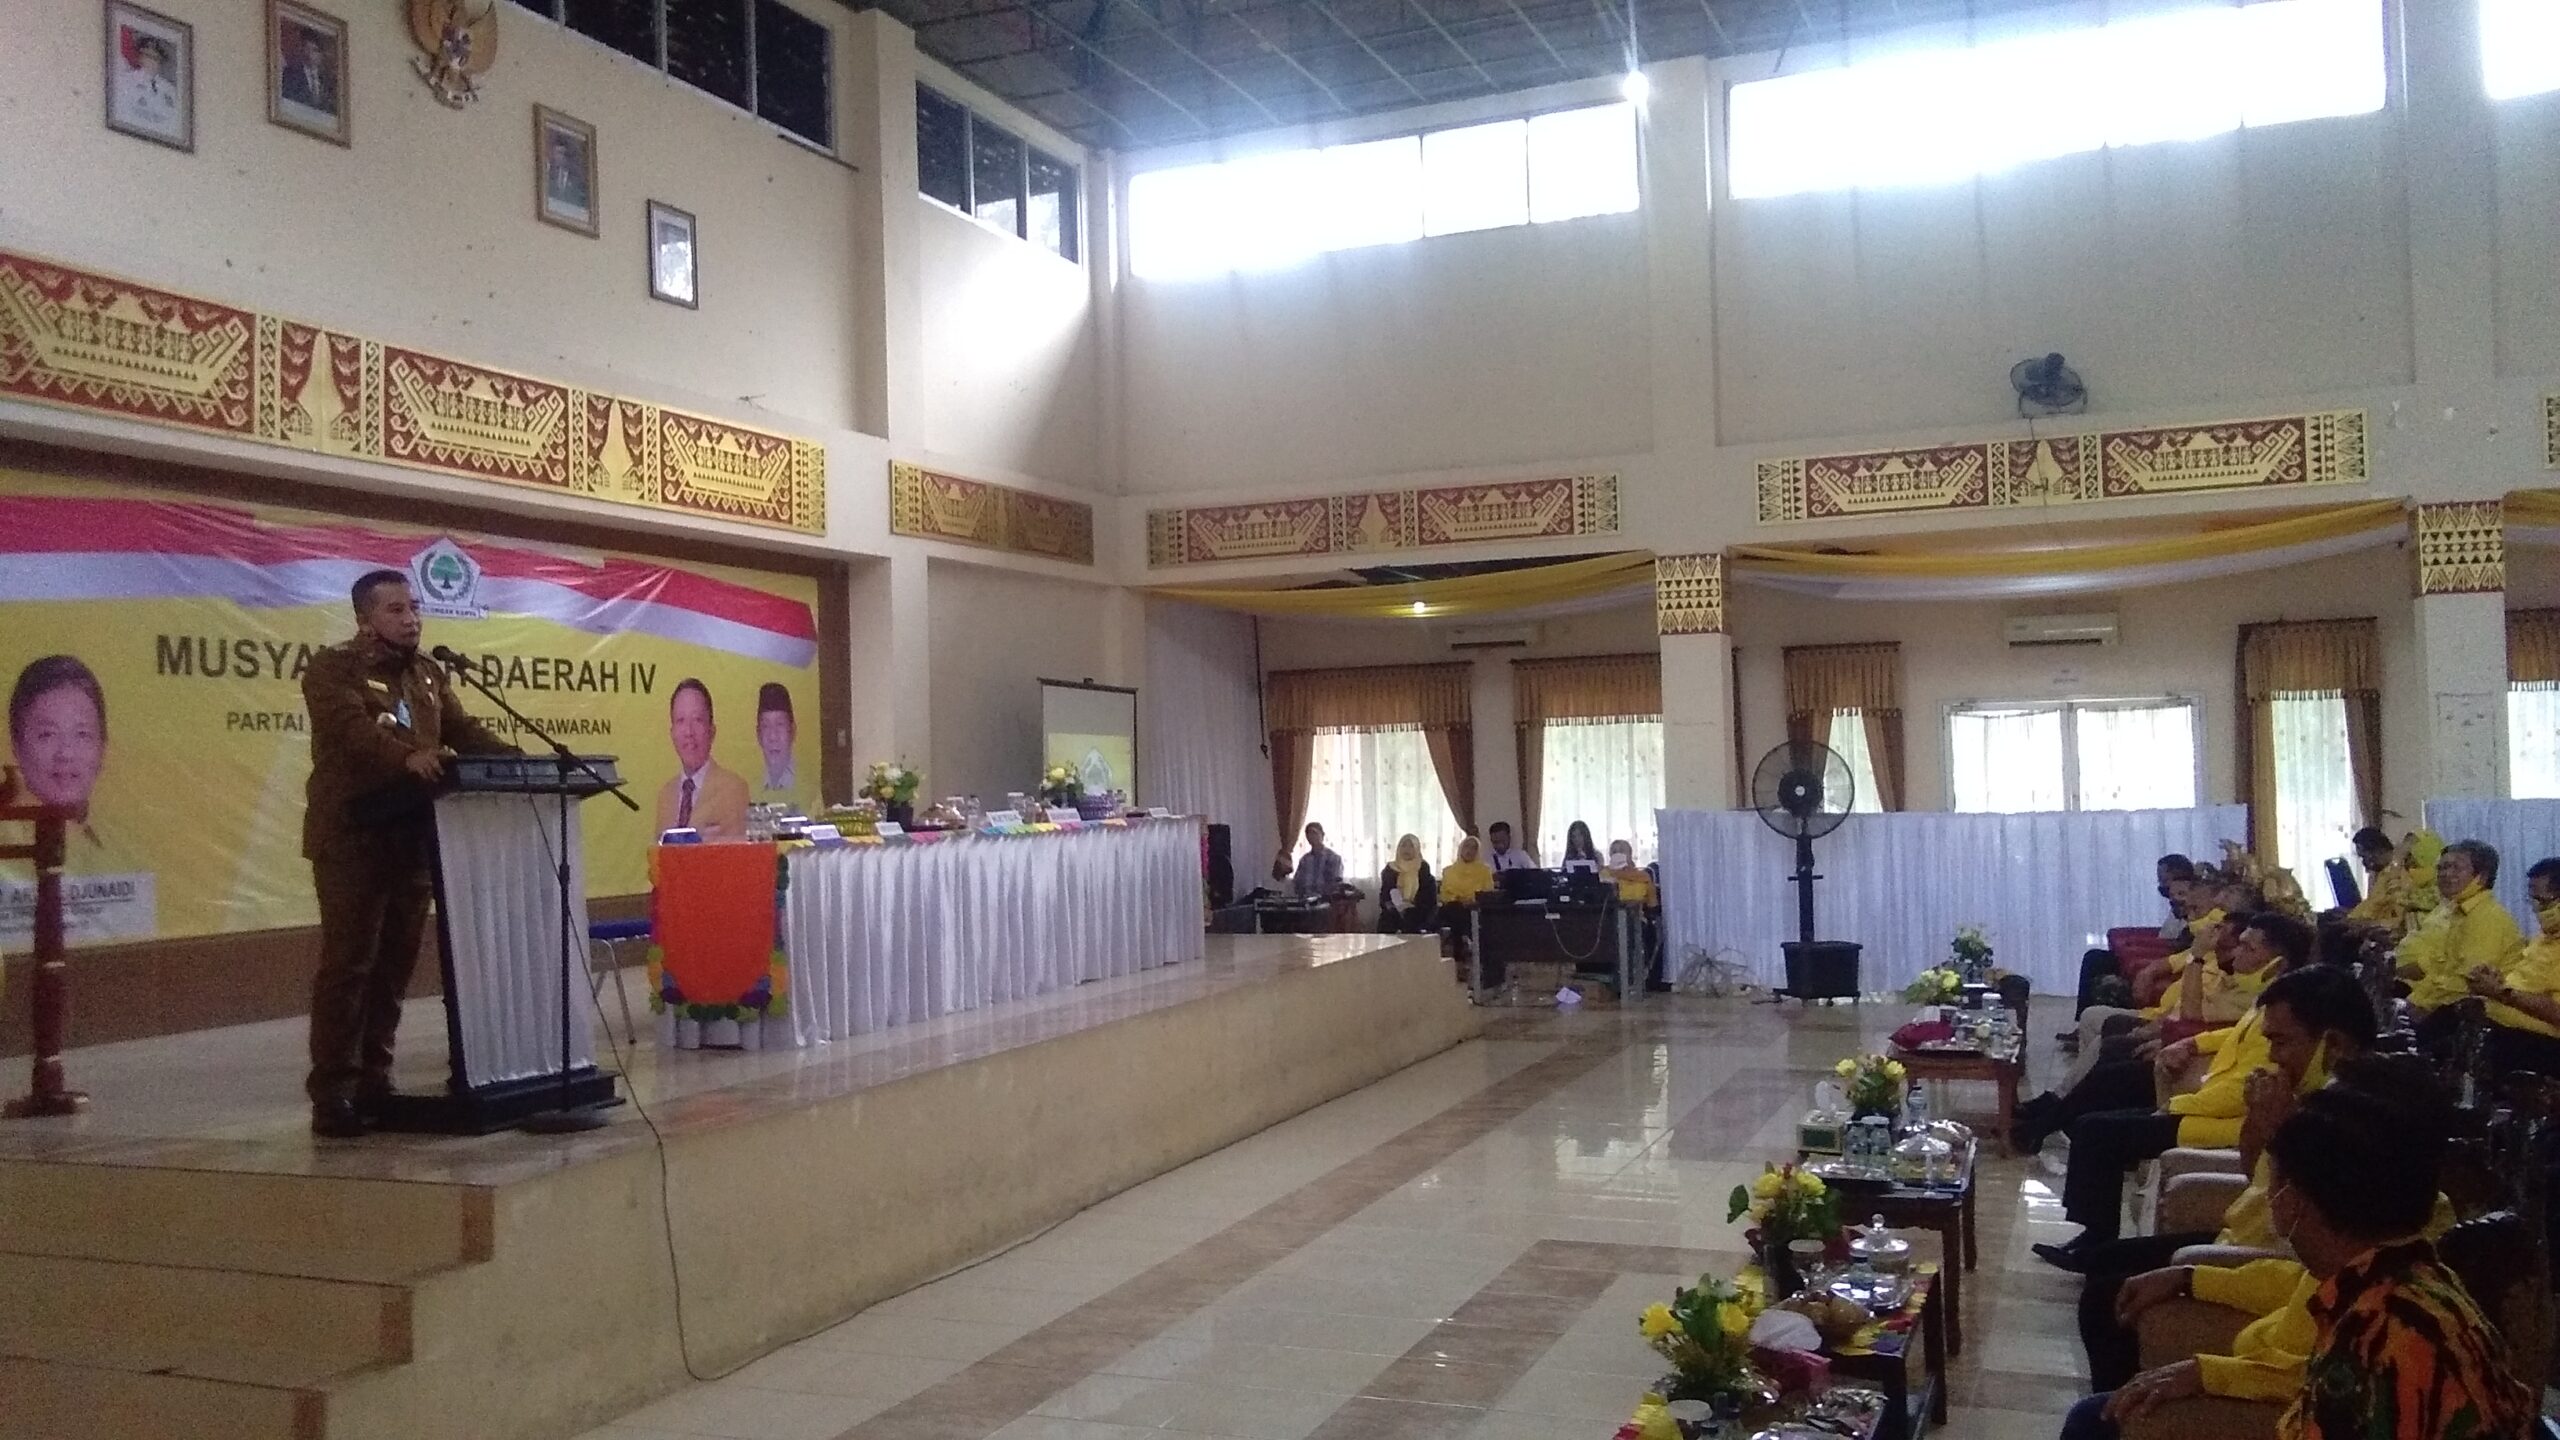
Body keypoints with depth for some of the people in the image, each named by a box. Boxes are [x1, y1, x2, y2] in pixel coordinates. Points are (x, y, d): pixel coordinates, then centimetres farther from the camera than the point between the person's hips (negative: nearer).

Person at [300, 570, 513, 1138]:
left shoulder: (428, 674, 18)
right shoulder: (333, 669, -4)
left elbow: (463, 730, 12)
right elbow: (352, 729, -21)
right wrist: (407, 758, -38)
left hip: (412, 838, 7)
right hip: (353, 838, -6)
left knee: (394, 965, 9)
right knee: (347, 964, -5)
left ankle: (374, 1081, 16)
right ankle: (333, 1093, -2)